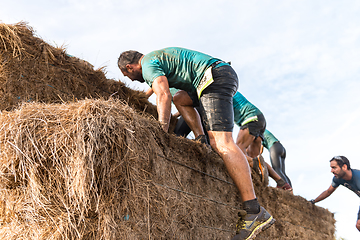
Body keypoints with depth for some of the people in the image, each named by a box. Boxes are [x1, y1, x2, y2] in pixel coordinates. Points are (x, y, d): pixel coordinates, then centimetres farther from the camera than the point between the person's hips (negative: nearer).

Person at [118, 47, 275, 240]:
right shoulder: (158, 57, 30)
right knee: (180, 99, 30)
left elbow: (163, 96, -16)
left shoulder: (148, 64, -1)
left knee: (221, 143, -20)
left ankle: (255, 212, -26)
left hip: (215, 78, -10)